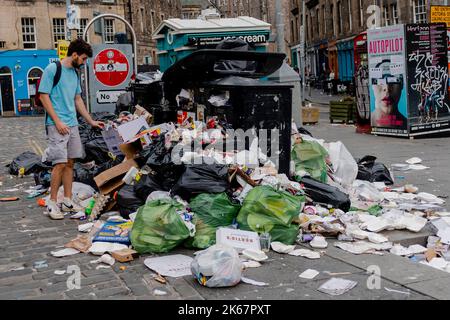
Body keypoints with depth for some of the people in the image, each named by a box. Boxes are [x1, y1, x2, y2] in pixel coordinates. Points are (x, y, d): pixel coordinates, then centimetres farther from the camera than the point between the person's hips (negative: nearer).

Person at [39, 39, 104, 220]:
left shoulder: (75, 73, 15)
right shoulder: (52, 69, -8)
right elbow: (43, 96, -10)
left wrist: (91, 121, 21)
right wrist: (57, 121, -15)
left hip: (72, 124, 8)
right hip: (57, 125, -7)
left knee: (70, 163, 8)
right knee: (60, 163, -10)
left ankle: (68, 201, 16)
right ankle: (52, 203, 1)